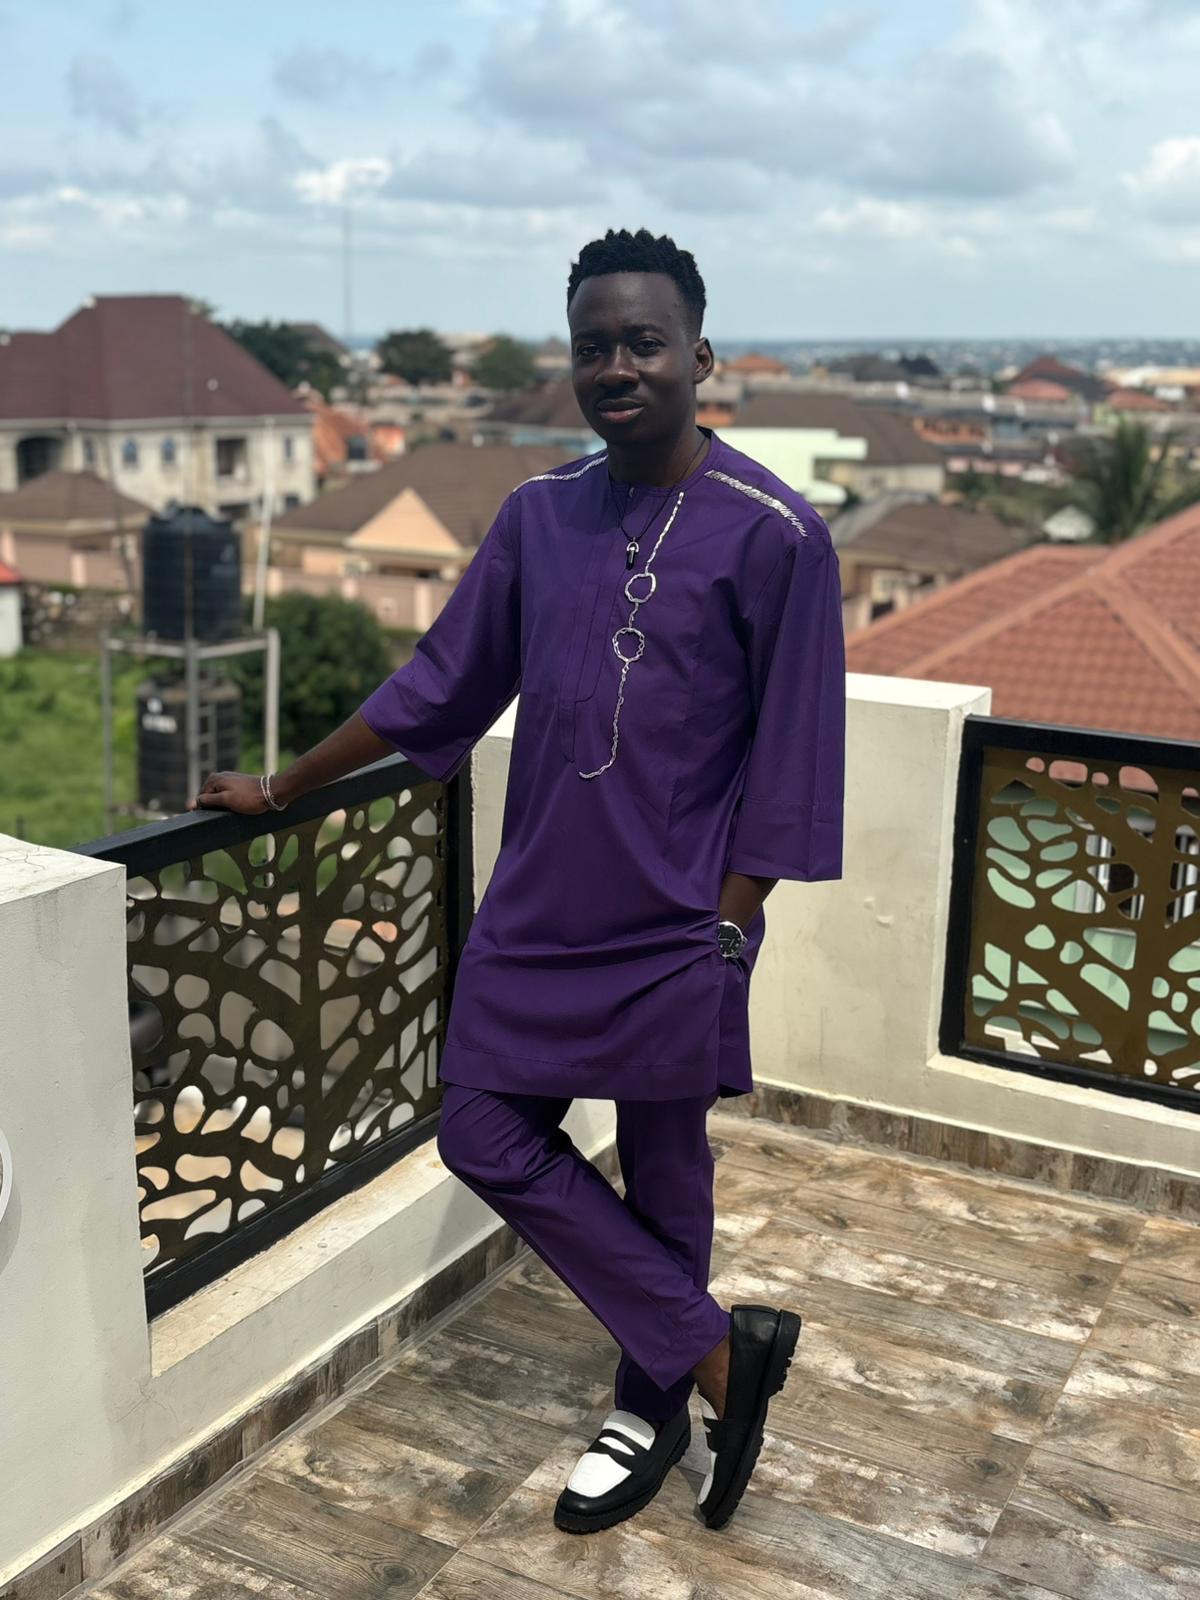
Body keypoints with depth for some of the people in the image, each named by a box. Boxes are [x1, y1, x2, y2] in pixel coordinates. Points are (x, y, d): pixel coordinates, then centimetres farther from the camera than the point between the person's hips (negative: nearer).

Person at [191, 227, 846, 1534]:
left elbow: (787, 760, -9)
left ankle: (653, 1414, 31)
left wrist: (727, 935, -10)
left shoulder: (773, 534, -12)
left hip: (673, 932, -5)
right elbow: (441, 684, 11)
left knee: (661, 1175, 9)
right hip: (535, 912, 6)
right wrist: (285, 788, 14)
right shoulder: (539, 513, 4)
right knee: (487, 1138, 6)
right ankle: (719, 1350, 20)